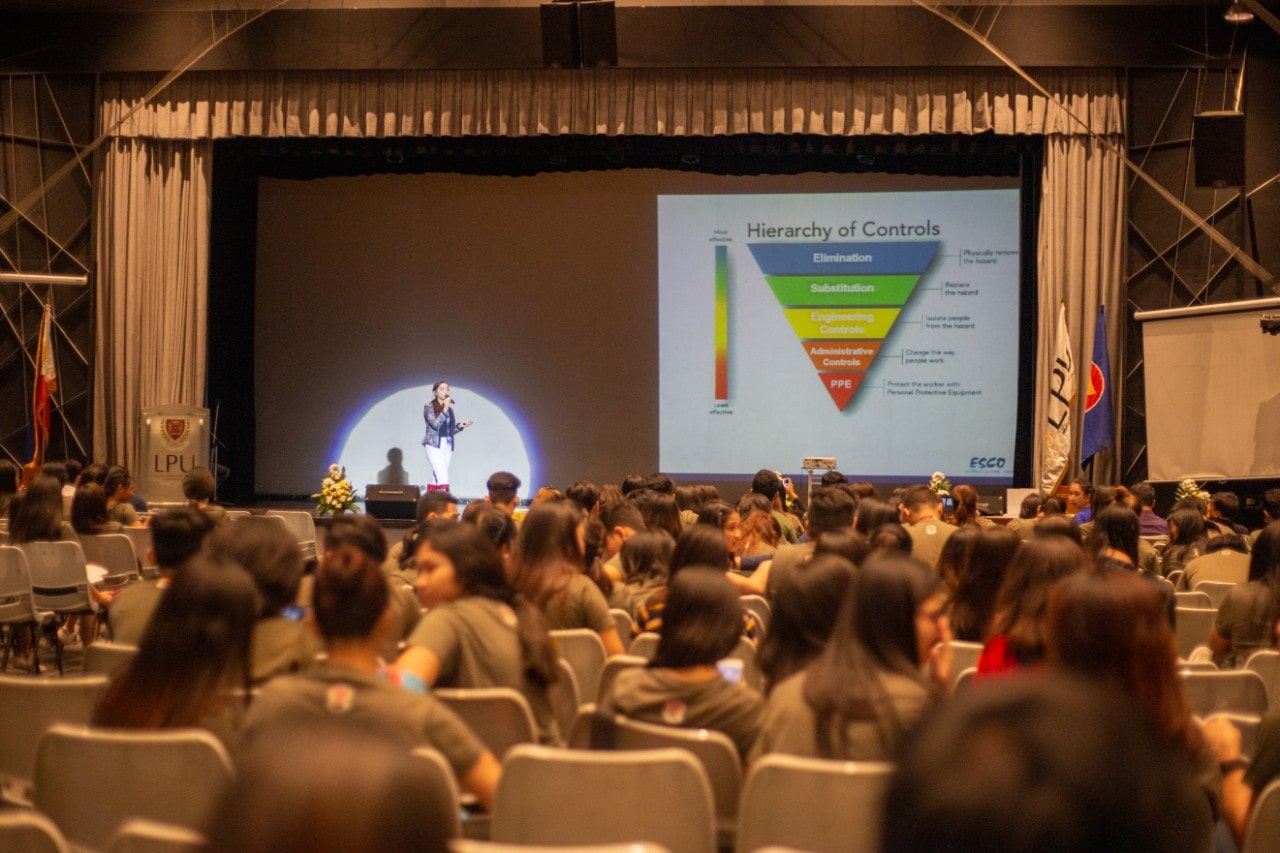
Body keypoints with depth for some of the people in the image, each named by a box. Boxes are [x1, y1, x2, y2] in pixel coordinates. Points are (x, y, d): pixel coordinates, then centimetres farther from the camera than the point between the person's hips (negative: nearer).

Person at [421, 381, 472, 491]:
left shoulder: (450, 409, 14)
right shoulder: (429, 407, -1)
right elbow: (435, 424, -15)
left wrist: (460, 426, -1)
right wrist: (444, 409, -19)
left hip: (448, 446, 6)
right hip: (434, 445, -6)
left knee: (436, 479, 3)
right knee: (443, 477, -17)